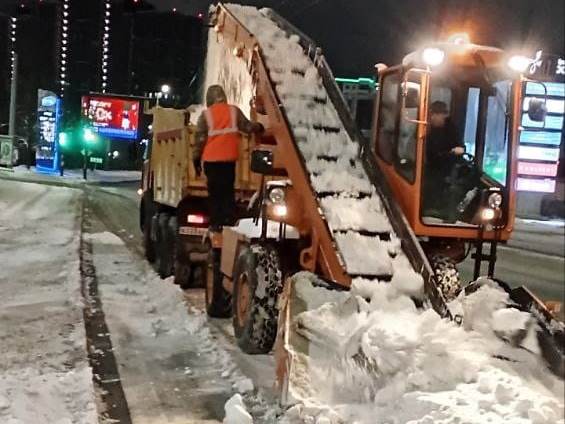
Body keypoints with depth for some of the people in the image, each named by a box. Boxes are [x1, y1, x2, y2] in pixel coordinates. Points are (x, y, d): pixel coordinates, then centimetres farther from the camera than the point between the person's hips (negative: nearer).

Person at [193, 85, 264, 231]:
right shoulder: (234, 111, 2)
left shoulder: (206, 114, -3)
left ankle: (216, 223, 3)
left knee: (215, 192, 6)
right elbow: (247, 127, 7)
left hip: (211, 159, -2)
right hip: (229, 157, 2)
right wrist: (259, 127, 27)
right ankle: (229, 220, 7)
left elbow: (200, 138, -4)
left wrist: (196, 158, 3)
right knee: (228, 189, 13)